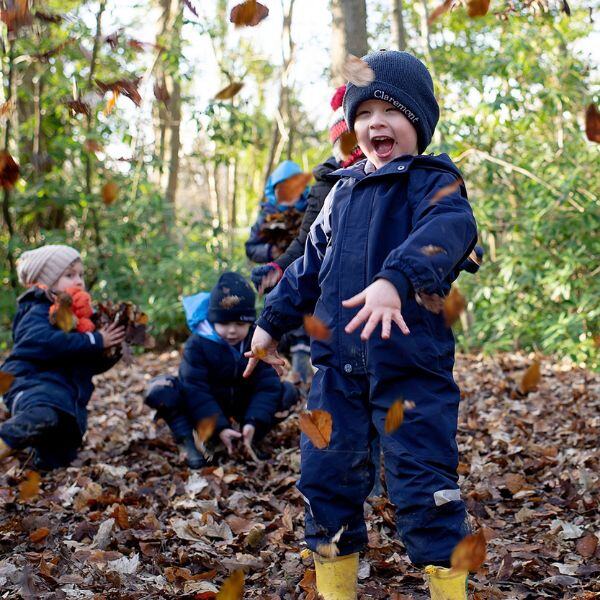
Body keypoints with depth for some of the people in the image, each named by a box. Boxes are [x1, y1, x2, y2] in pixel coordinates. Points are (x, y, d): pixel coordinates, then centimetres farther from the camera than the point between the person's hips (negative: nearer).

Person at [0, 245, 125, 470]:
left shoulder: (79, 316, 23)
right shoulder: (38, 312, -1)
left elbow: (93, 365, 27)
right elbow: (46, 342, -23)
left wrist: (113, 348, 6)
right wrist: (95, 340, -18)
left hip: (68, 396, 8)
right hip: (35, 383, -8)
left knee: (55, 460, 6)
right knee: (44, 414, -41)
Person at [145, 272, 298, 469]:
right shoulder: (197, 344, -22)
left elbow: (267, 385, -18)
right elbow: (196, 391, -26)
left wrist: (253, 423, -32)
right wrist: (219, 428, -36)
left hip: (242, 404, 3)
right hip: (203, 407, -3)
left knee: (287, 391, -16)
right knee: (159, 389, -30)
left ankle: (247, 438, -12)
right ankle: (187, 441, -23)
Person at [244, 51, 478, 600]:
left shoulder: (436, 182, -4)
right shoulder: (345, 190, 16)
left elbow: (447, 231, -27)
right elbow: (311, 263, 25)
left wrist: (396, 278, -45)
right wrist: (273, 322, 25)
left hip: (411, 361, -6)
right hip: (338, 363, 6)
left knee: (424, 484, -5)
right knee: (324, 477, 10)